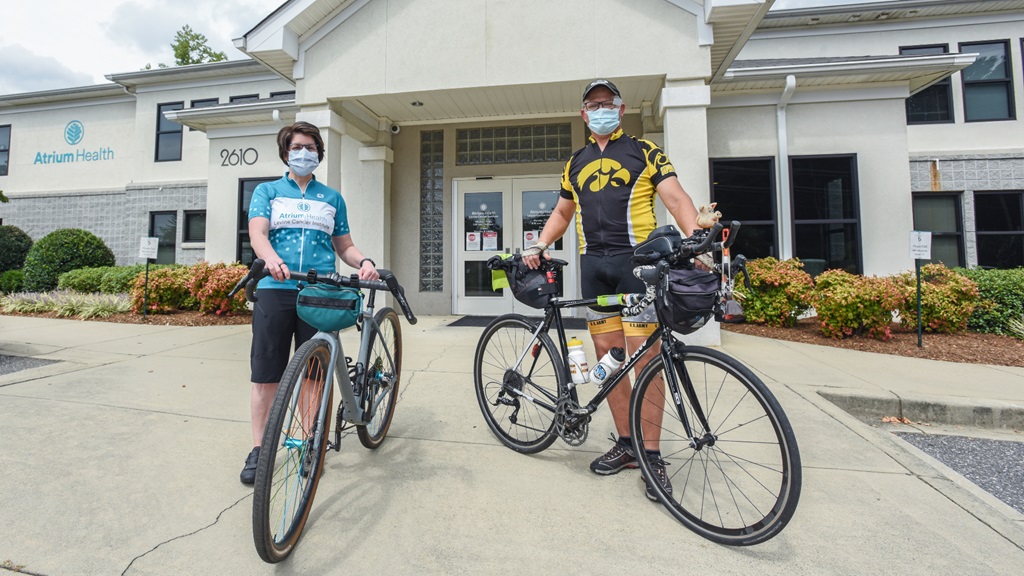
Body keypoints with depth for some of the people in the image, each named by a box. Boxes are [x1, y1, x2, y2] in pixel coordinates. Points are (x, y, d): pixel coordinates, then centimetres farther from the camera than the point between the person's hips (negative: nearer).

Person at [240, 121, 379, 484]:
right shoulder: (267, 191, 14)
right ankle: (258, 448, 18)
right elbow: (257, 233, -2)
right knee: (266, 374, 3)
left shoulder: (332, 198, 18)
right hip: (275, 290, 0)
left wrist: (364, 262, -7)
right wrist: (272, 260, -25)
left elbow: (344, 246, 15)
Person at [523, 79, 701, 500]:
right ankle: (625, 444, 19)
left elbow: (676, 199, -2)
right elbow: (562, 212, 25)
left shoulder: (643, 152, 8)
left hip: (637, 260, -4)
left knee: (644, 358, -6)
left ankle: (652, 454, 7)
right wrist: (539, 246, 9)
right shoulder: (576, 163, 20)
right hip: (593, 265, 5)